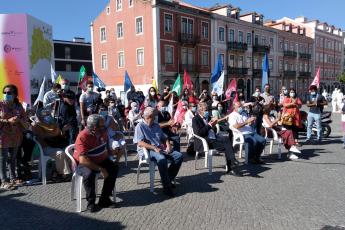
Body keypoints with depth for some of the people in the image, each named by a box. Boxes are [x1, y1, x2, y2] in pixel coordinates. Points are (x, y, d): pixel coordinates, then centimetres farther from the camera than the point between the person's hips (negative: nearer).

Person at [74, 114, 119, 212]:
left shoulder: (103, 133, -6)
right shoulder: (83, 137, -27)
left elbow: (107, 147, 18)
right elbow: (83, 160, -34)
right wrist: (100, 169, -33)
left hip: (100, 160, 6)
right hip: (83, 163, -6)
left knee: (114, 167, -15)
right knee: (89, 174, -36)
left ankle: (104, 199, -9)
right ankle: (91, 203, -16)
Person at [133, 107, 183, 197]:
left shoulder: (156, 126, 23)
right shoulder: (140, 126, 0)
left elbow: (165, 138, 25)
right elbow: (140, 143, -13)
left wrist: (168, 145, 2)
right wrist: (154, 148, -22)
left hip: (160, 148, 7)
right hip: (147, 150, -7)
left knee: (179, 156, -12)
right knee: (162, 159, -37)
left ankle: (168, 179, -5)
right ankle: (166, 186, -27)